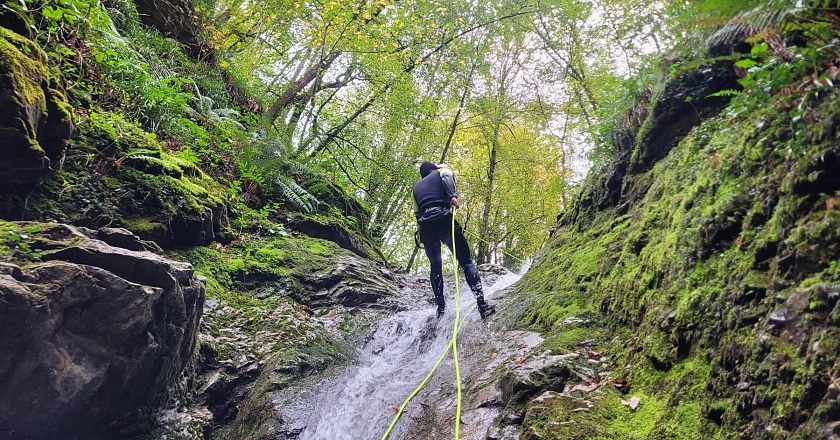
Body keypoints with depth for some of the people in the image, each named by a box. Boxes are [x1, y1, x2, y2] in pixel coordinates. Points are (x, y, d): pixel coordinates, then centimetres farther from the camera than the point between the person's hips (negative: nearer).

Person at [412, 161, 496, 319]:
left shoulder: (416, 187, 33)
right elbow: (446, 177, -5)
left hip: (424, 225, 4)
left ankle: (441, 309, 11)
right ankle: (482, 305, -13)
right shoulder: (441, 171, 21)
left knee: (435, 267, 17)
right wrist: (453, 196, -19)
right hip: (443, 219, -4)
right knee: (466, 262, -1)